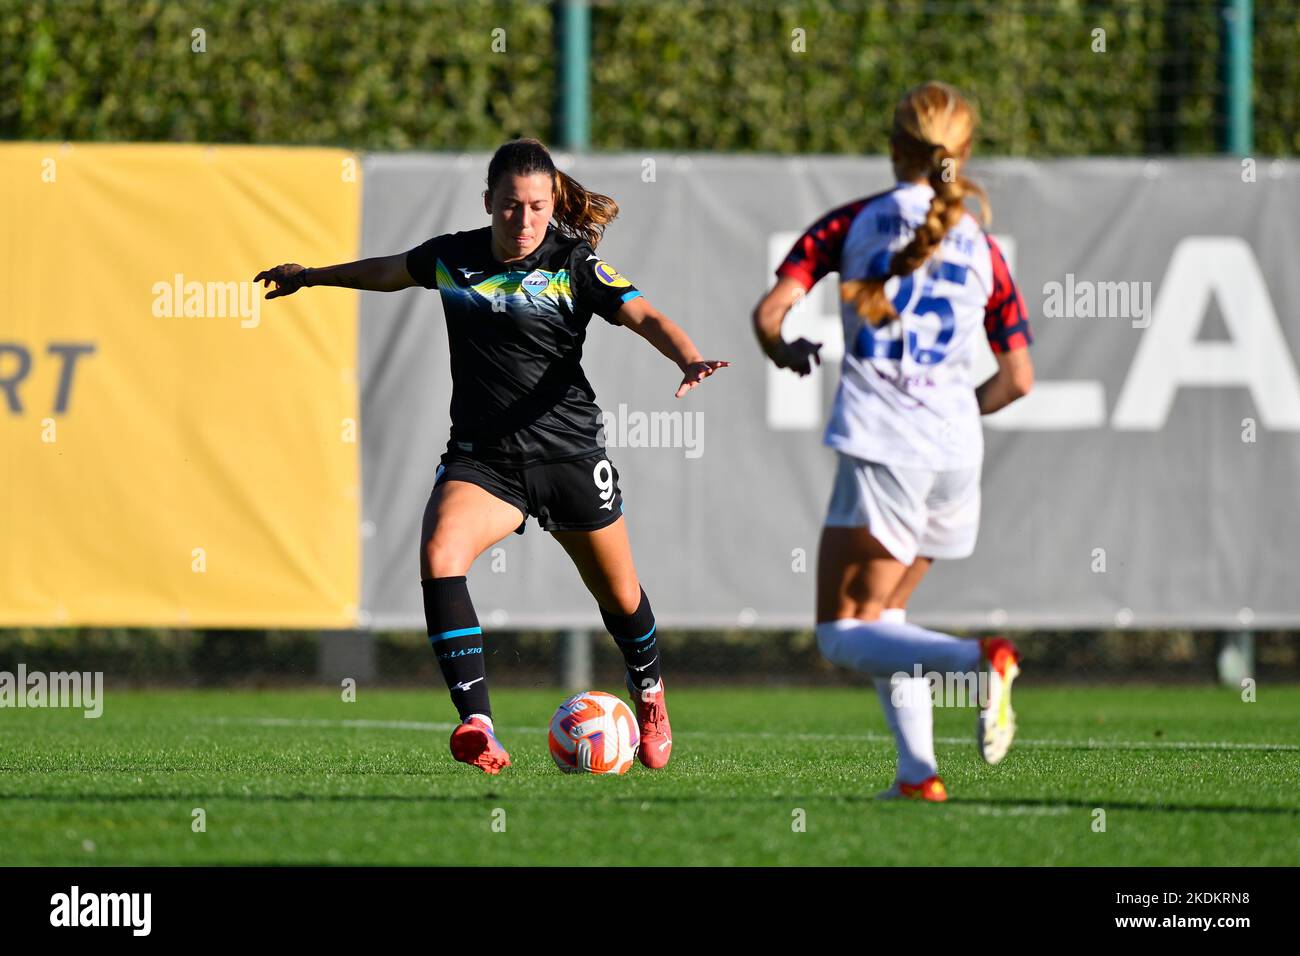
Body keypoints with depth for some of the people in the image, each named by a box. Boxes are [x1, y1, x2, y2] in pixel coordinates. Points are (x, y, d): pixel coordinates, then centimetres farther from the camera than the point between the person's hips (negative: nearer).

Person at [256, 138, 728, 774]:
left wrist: (690, 361, -39)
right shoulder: (452, 257, 2)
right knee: (439, 555, -28)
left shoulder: (573, 266, -8)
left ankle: (648, 692, 48)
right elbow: (387, 272, 22)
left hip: (567, 453, -2)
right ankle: (477, 728, -35)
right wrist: (309, 276, 36)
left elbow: (643, 316, -19)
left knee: (620, 596, 12)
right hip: (481, 456, 2)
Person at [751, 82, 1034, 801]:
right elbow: (1018, 379, 12)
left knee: (842, 633, -1)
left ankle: (979, 660, -27)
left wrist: (787, 354, 12)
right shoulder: (983, 249, 11)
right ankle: (917, 772, 4)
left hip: (881, 445, -4)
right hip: (957, 457, 4)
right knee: (881, 617, 20)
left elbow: (769, 314, -6)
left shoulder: (852, 223, 4)